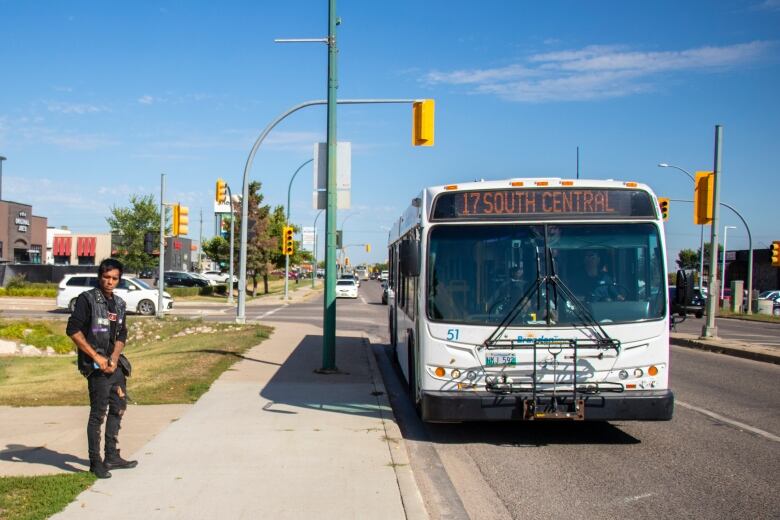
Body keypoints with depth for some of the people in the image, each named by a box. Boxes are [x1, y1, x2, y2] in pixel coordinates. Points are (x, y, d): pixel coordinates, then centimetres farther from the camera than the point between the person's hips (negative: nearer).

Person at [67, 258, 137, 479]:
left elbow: (121, 336, 12)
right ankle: (95, 462, 7)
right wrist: (96, 356, -16)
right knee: (98, 413, -4)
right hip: (95, 365, -8)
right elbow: (73, 330, -15)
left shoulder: (119, 304, 11)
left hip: (113, 364, 8)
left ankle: (112, 457, 26)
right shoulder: (87, 299, -9)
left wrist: (114, 360, -5)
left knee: (118, 408, 14)